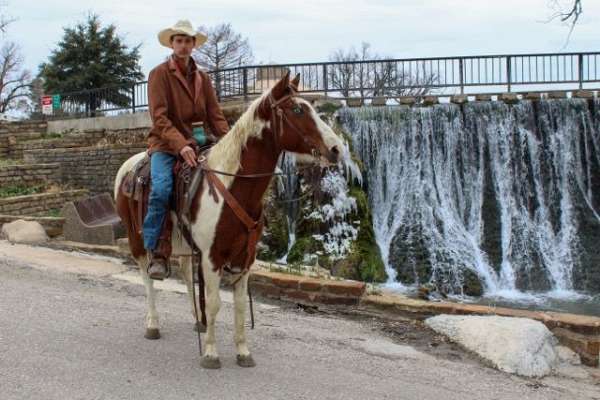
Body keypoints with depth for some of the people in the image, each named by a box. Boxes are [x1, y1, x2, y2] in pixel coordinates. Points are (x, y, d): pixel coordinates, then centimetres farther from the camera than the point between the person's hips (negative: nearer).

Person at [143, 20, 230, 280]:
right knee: (162, 188, -29)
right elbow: (159, 117, -12)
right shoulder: (159, 74, -1)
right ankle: (156, 252, -20)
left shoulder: (203, 78, 15)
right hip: (165, 144, -5)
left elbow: (215, 116, 10)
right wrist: (180, 144, -26)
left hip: (195, 143, 5)